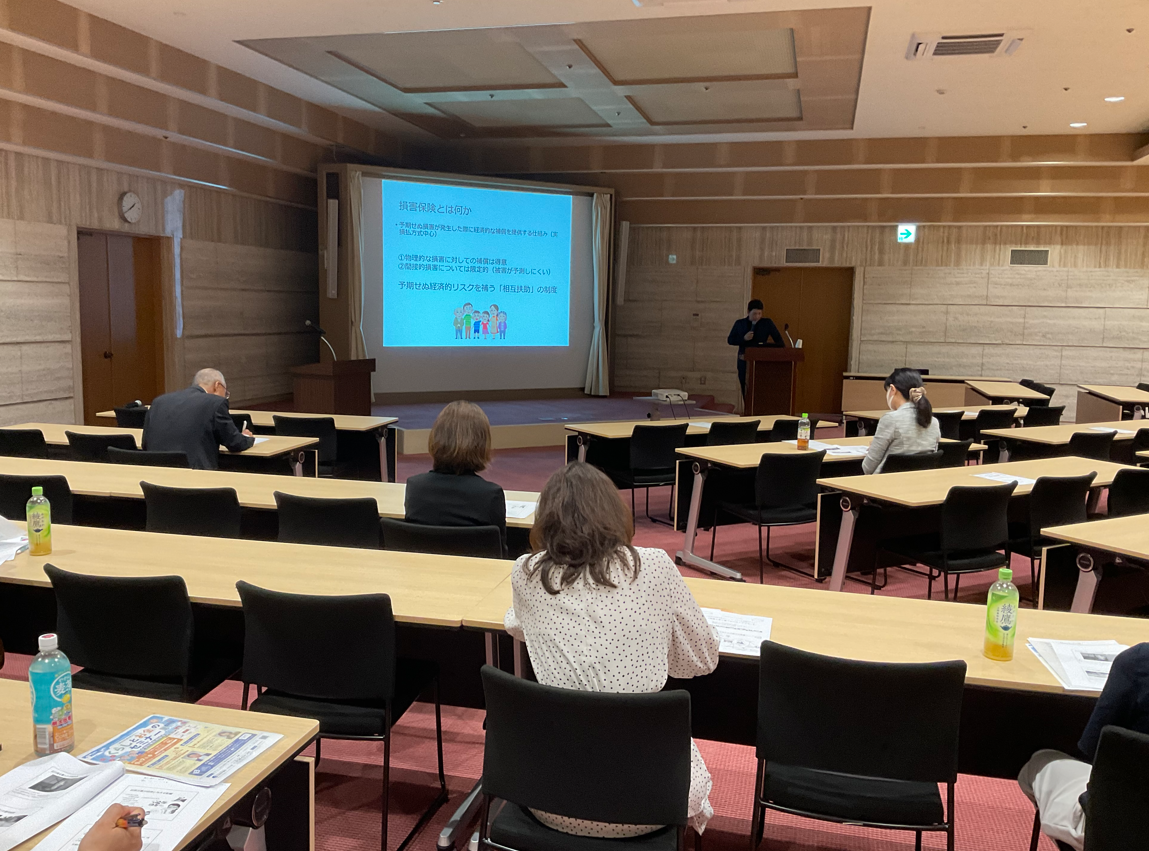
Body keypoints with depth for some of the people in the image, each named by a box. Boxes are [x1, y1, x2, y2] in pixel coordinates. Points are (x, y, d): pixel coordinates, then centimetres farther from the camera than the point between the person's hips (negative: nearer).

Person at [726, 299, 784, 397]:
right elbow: (730, 340, 6)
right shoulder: (740, 323, 6)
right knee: (746, 392, 5)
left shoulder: (767, 323, 3)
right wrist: (744, 338, -11)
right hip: (744, 362, 2)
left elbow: (778, 339, 2)